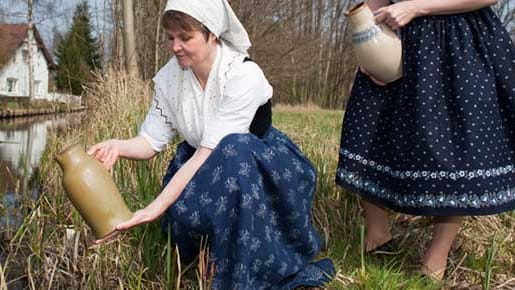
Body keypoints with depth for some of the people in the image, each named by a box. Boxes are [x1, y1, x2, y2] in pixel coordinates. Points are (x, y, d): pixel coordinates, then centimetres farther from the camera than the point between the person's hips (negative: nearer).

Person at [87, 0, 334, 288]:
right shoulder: (170, 76, -9)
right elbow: (151, 141, -5)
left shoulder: (244, 75, -27)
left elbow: (211, 151, -33)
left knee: (233, 152, -38)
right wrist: (118, 146, -29)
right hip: (204, 168, 3)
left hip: (262, 165, -3)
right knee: (184, 210, -30)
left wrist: (157, 207, -38)